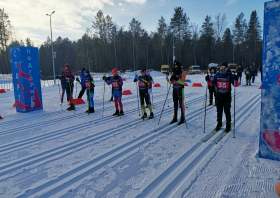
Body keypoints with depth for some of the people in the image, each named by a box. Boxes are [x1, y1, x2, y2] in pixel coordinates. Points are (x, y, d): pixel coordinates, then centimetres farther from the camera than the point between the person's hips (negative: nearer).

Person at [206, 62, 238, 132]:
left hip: (227, 96, -3)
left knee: (227, 111, 1)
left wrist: (236, 79, -28)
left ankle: (228, 124, 16)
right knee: (219, 110, 12)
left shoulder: (230, 75, -7)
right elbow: (212, 83, 6)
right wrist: (208, 80, -12)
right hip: (219, 96, 3)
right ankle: (219, 123, 27)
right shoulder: (217, 76, 1)